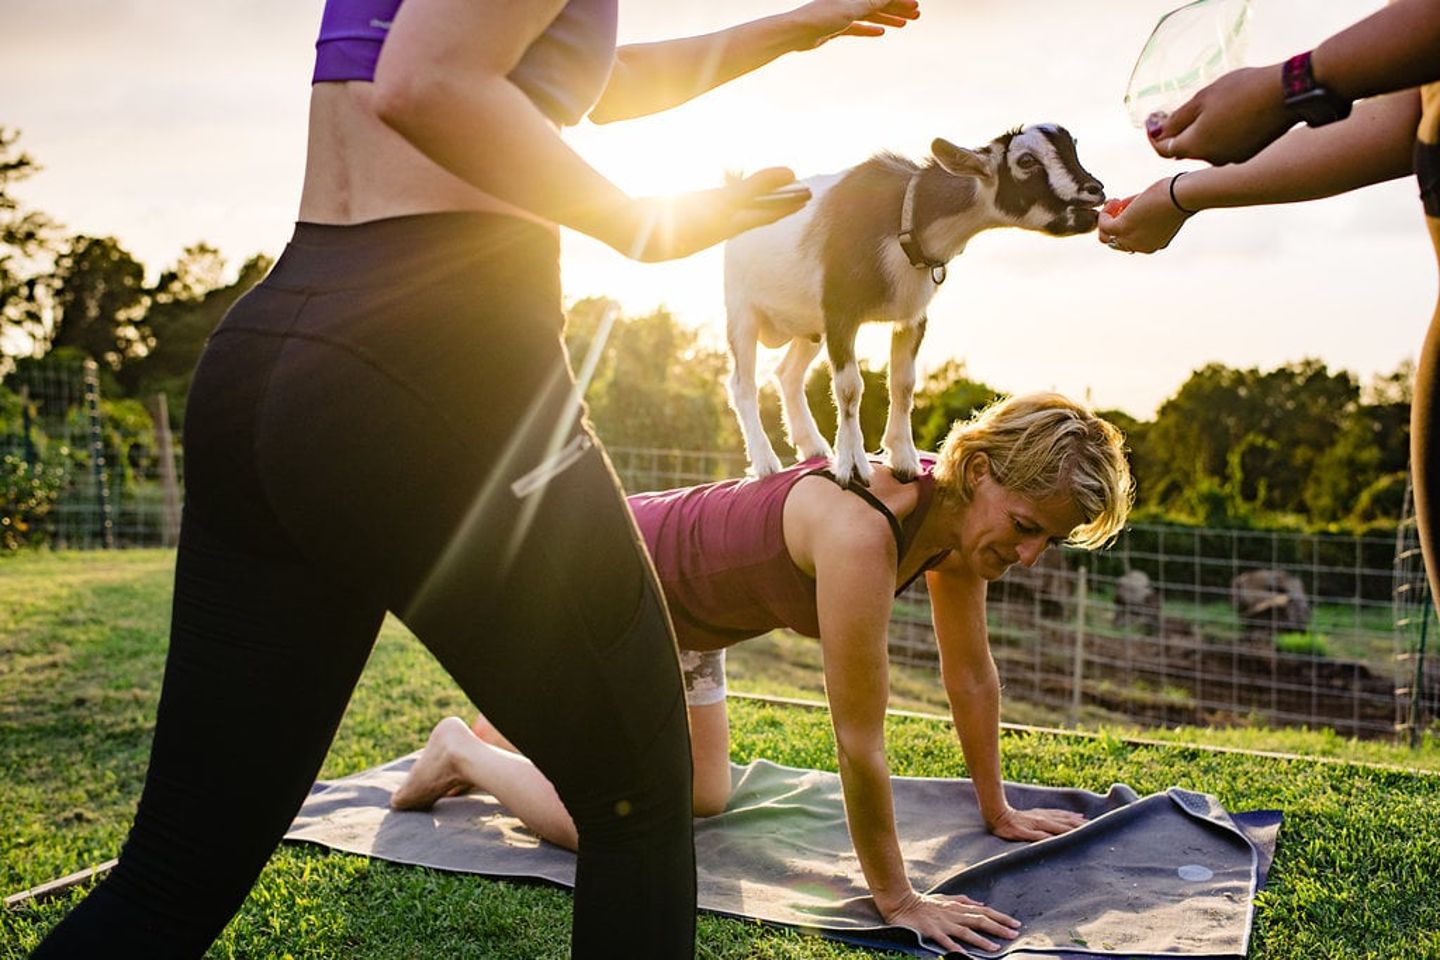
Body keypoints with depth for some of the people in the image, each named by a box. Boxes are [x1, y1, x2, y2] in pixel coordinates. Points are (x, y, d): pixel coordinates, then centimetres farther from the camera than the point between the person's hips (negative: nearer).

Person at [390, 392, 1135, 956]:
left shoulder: (958, 519, -13)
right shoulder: (862, 529, -40)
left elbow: (971, 676, -1)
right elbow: (858, 737, -35)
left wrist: (998, 810, 7)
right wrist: (896, 899, -25)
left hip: (681, 611, 9)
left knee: (704, 800, 21)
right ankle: (466, 750, 15)